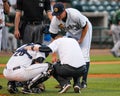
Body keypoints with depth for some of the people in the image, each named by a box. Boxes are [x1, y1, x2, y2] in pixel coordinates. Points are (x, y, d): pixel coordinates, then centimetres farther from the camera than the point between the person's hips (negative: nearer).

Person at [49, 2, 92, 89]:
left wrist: (81, 40, -16)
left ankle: (84, 81, -8)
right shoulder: (55, 20, -27)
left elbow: (85, 26, -22)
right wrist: (54, 55, -24)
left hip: (84, 30, -4)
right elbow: (54, 37, -20)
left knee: (84, 55, -13)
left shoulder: (75, 15, -39)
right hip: (70, 33, 4)